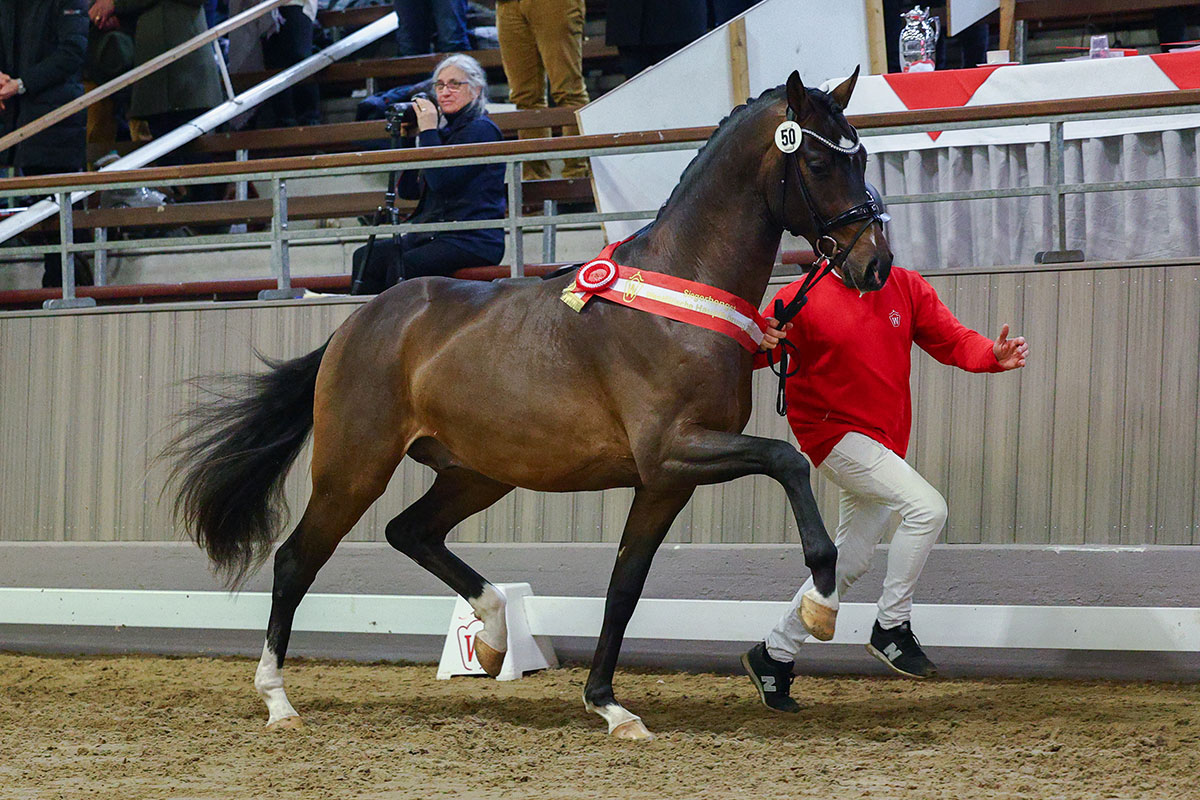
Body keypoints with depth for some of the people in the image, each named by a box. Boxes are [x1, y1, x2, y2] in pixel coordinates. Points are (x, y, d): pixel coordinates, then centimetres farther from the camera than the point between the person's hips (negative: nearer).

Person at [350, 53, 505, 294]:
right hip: (434, 234, 9)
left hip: (474, 239, -9)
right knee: (365, 257, -9)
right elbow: (408, 190, 18)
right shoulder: (446, 129, 19)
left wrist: (428, 132, -10)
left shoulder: (481, 130, -6)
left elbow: (441, 181, -18)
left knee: (403, 265, -31)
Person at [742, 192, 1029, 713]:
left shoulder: (906, 288, 3)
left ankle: (774, 655, 25)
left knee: (849, 561, 12)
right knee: (926, 507, -23)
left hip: (886, 440, 7)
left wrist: (992, 355, -18)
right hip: (834, 432, -7)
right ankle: (892, 629, -11)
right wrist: (760, 348, -33)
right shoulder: (802, 299, -11)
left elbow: (950, 340, 2)